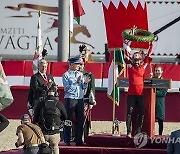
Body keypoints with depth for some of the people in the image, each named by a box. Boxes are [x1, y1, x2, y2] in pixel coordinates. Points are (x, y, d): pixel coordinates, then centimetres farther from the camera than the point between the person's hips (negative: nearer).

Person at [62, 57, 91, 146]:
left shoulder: (80, 74, 15)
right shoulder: (66, 75, -2)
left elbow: (83, 87, 14)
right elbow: (67, 88, -12)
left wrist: (85, 83, -7)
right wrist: (77, 82, -18)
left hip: (80, 99, 5)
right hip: (70, 99, -5)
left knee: (80, 120, 5)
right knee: (68, 120, -3)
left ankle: (78, 140, 10)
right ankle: (67, 141, 0)